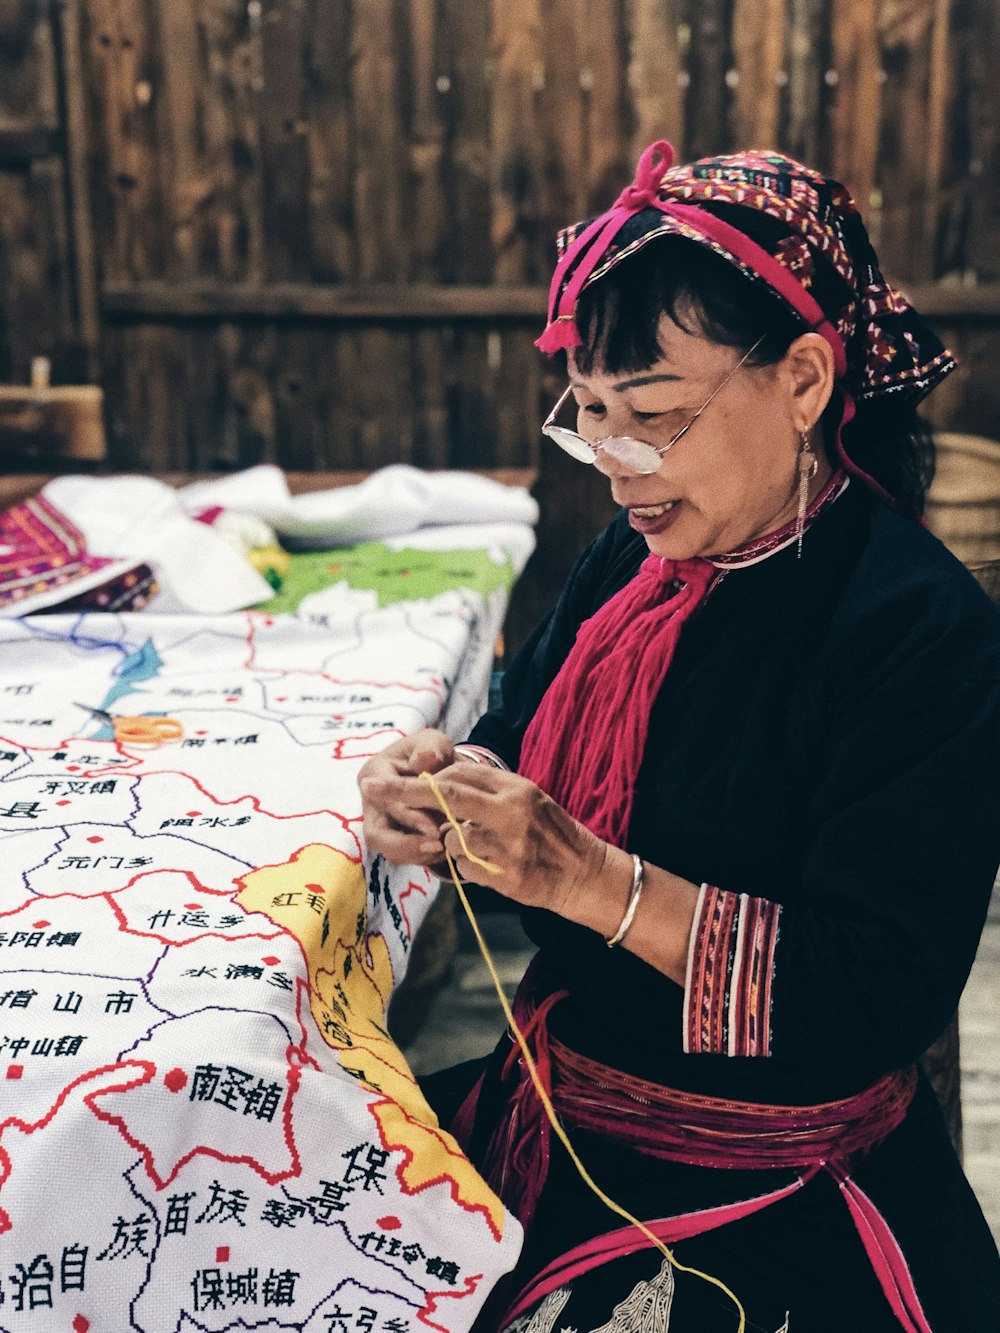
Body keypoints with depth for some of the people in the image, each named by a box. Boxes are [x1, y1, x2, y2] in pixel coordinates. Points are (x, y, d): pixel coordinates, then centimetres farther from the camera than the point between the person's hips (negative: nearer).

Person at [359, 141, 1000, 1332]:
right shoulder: (630, 564, 3)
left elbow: (884, 989, -23)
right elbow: (521, 737, 9)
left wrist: (595, 879, -30)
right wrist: (439, 793, -14)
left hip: (773, 1202, -6)